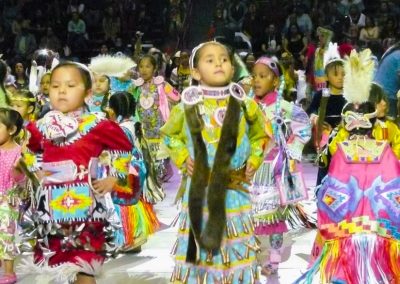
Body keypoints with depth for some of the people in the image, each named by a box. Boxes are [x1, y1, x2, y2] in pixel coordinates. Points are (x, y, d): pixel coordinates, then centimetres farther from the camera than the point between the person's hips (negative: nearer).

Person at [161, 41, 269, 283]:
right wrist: (182, 158, 0)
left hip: (235, 190, 1)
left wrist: (253, 161, 2)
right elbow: (170, 134, 14)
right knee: (198, 253, 5)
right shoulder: (188, 106, -1)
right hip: (200, 192, 0)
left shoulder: (245, 104, 1)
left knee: (237, 250, 7)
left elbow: (260, 135, 15)